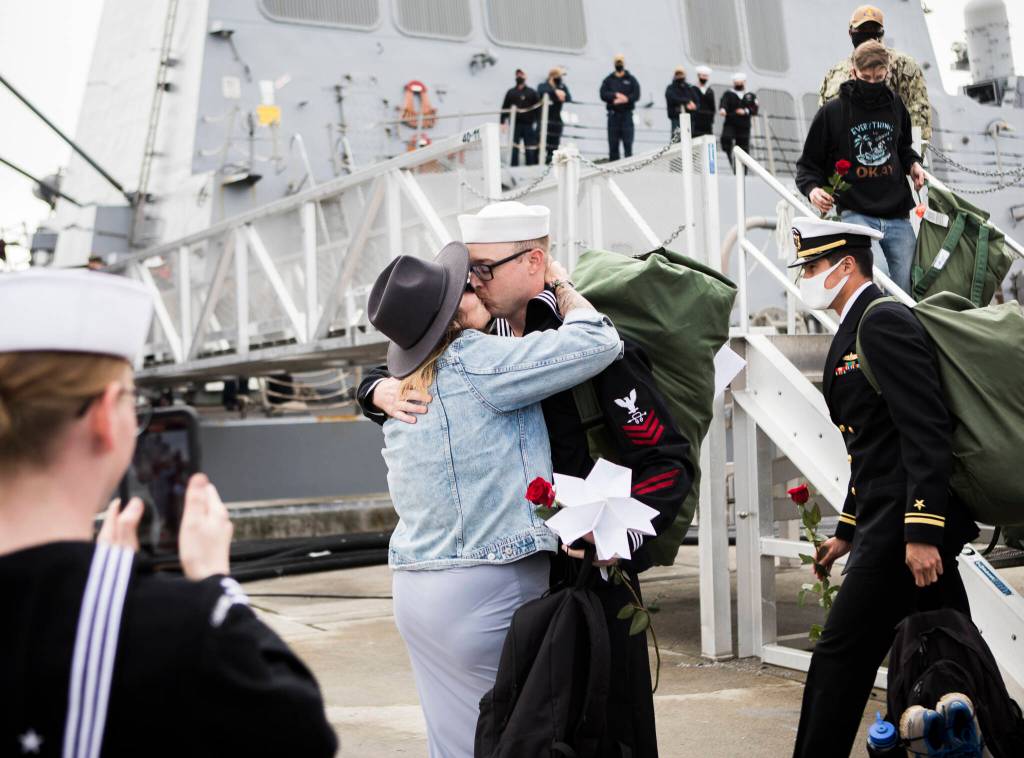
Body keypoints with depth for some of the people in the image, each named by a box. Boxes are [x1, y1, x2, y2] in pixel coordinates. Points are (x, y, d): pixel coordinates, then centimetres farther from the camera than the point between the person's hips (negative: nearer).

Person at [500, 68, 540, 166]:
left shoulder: (532, 92, 8)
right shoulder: (511, 92, 11)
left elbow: (538, 109, 3)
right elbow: (505, 108, 10)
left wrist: (538, 124, -6)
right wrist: (503, 122, 1)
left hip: (528, 125, -1)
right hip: (515, 125, 1)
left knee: (531, 149, 1)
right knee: (514, 149, -1)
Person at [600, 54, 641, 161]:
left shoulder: (631, 79, 12)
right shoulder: (608, 80, 15)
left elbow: (636, 95, -1)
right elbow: (603, 94, 0)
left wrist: (625, 99, -16)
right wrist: (616, 95, -15)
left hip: (626, 114, -1)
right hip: (613, 115, 1)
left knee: (628, 142, -9)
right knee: (613, 143, 0)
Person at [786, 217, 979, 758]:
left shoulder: (883, 320, -12)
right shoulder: (857, 329, 19)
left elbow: (927, 432, -20)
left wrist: (921, 531, -25)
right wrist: (847, 532, 22)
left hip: (906, 520, -10)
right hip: (896, 521, 10)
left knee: (841, 655, -7)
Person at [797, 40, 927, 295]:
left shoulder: (895, 107, 10)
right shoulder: (832, 112, -1)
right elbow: (808, 164, 5)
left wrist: (913, 164, 7)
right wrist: (812, 188, -15)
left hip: (897, 214, 4)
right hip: (855, 212, -4)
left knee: (907, 287, 6)